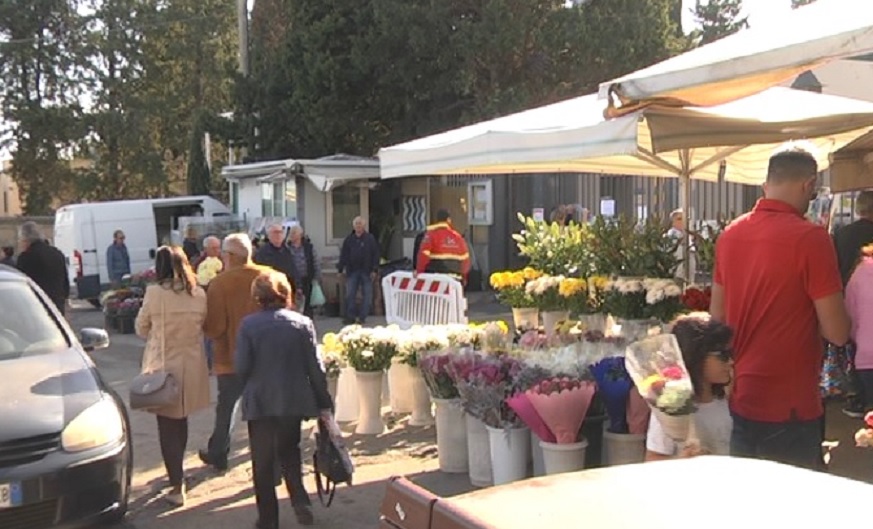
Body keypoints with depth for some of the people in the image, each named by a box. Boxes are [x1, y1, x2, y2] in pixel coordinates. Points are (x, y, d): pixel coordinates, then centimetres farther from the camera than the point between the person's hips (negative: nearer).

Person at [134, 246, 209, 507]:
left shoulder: (154, 292, -13)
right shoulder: (199, 294, -4)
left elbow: (141, 328, -1)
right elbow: (202, 327, 5)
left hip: (163, 365, -4)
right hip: (191, 366, 4)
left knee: (167, 426, 5)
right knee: (180, 421, 22)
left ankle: (177, 485, 4)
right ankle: (177, 473, 37)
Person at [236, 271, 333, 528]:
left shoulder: (248, 324, -9)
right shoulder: (302, 323, -5)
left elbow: (242, 367, -10)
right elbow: (314, 367, -4)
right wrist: (324, 403, 4)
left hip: (259, 401, -2)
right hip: (293, 400, 2)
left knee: (263, 461, 11)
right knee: (290, 452, 22)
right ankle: (300, 501, 7)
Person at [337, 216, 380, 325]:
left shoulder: (370, 238, -1)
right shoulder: (349, 239, 6)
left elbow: (375, 254, -4)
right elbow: (343, 255, 6)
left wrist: (375, 270, -9)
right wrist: (340, 269, 2)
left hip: (366, 271, -2)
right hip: (352, 271, 2)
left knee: (367, 295, 2)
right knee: (350, 295, 1)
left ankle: (362, 317, 11)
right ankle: (351, 317, 9)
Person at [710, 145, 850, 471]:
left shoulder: (730, 234, 3)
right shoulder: (810, 238, -16)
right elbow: (837, 333, -16)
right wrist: (809, 311, 3)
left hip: (738, 401, 7)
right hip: (789, 408, -6)